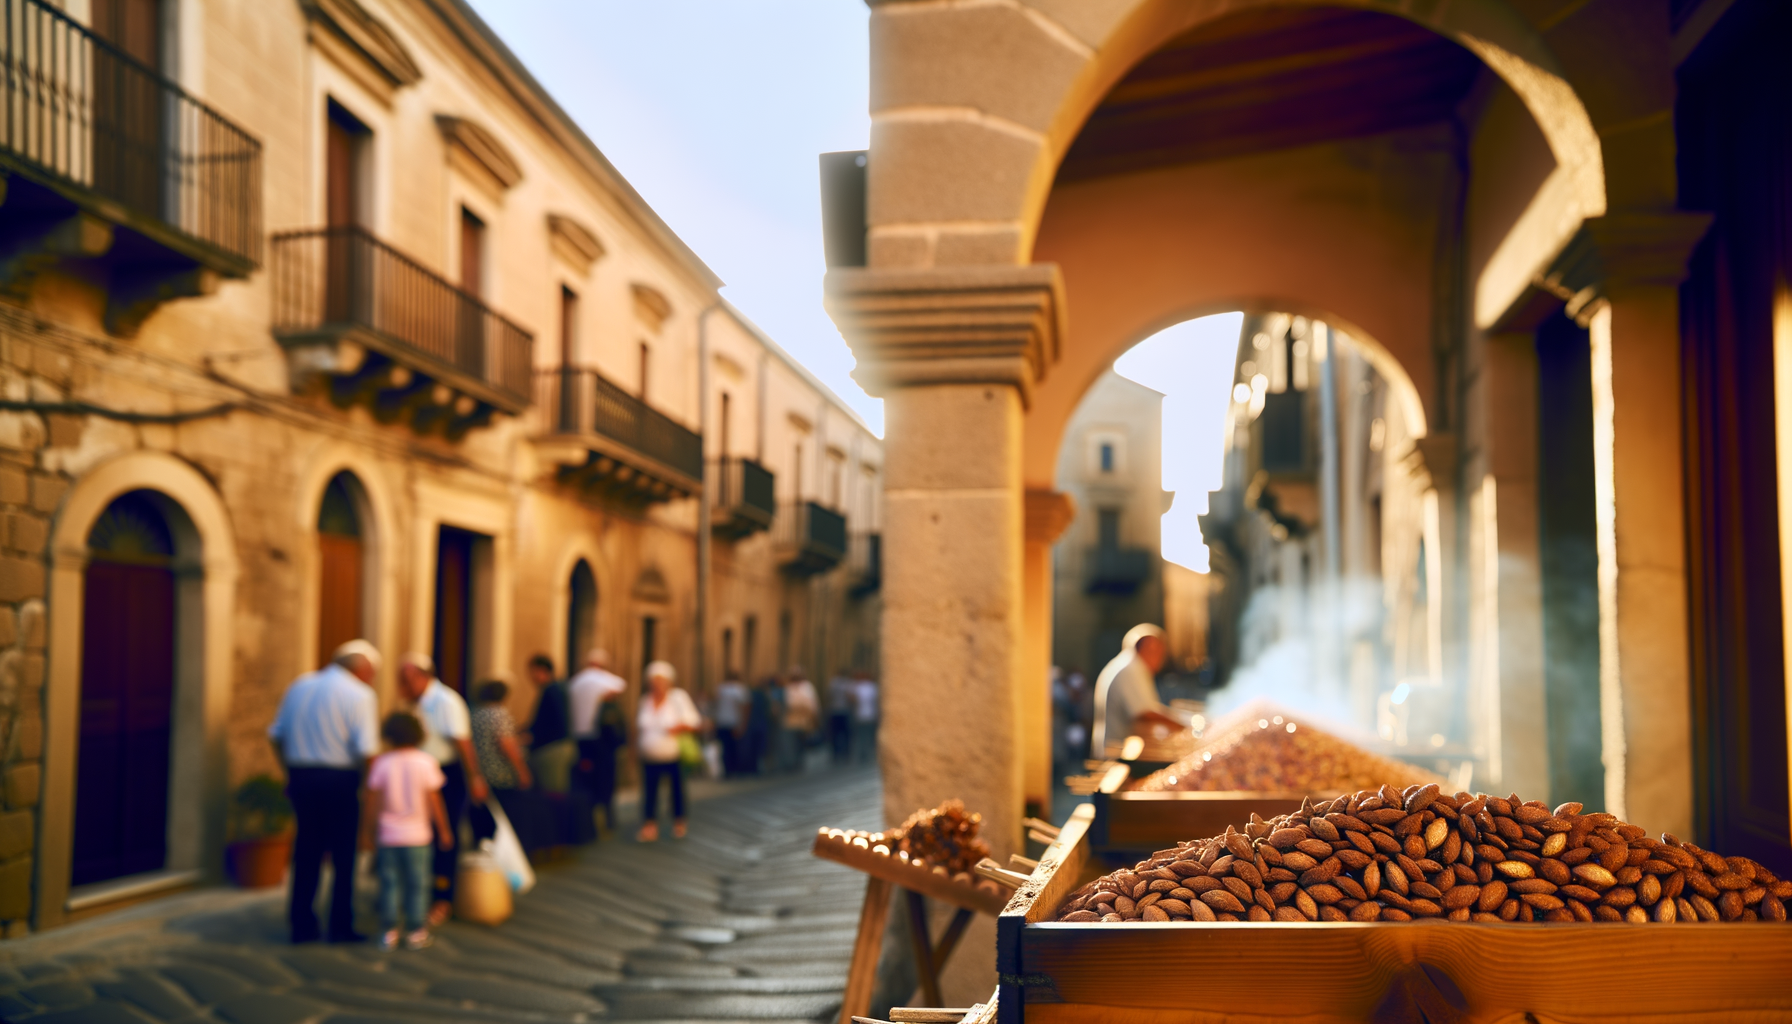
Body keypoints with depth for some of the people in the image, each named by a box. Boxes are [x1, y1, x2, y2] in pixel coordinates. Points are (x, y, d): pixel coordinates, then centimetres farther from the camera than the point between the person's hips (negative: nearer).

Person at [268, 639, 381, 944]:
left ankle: (301, 925, 16)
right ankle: (341, 927, 9)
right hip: (340, 779, -5)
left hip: (301, 777, 5)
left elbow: (276, 735, 12)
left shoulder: (299, 685, 12)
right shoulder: (360, 695, -6)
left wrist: (290, 771, 18)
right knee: (343, 856, 5)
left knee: (306, 853, 13)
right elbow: (366, 749, -16)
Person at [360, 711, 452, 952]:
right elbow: (434, 801, -4)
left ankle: (389, 932, 9)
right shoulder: (426, 763, -6)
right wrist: (443, 830, 5)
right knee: (417, 884, 6)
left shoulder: (381, 763, -4)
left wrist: (367, 832, 8)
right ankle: (417, 932, 9)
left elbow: (373, 803, -2)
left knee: (390, 884, 7)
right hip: (418, 836, -1)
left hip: (388, 836, 1)